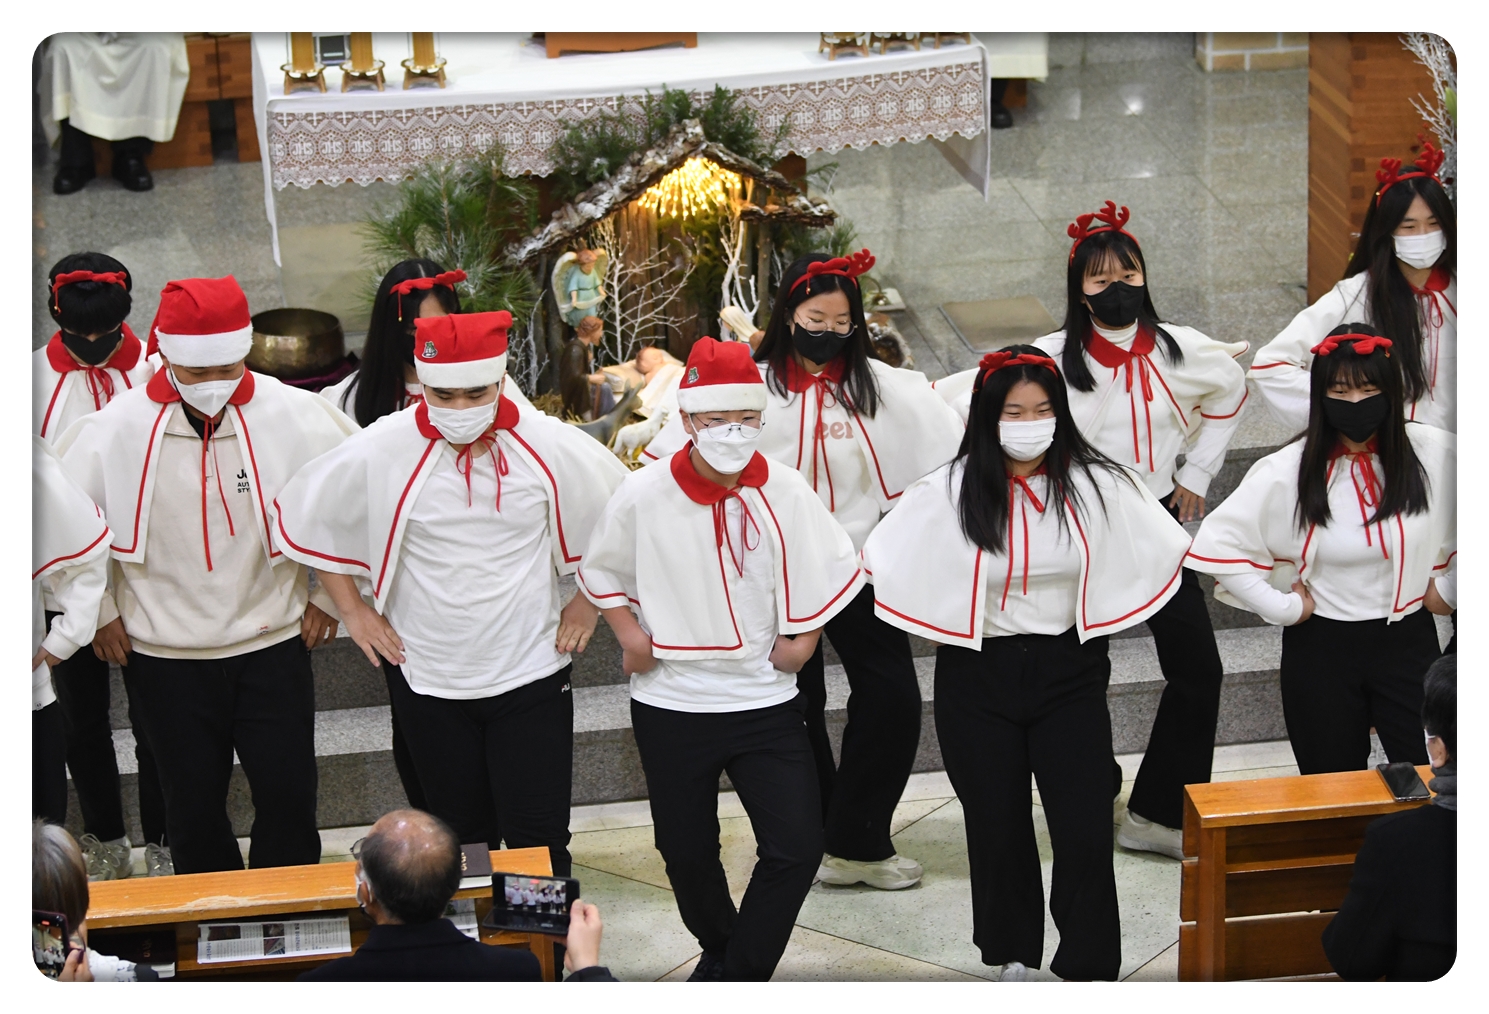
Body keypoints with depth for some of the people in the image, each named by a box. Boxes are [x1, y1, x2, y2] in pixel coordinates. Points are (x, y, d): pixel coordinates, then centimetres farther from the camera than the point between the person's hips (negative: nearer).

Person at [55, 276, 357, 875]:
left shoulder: (294, 415, -12)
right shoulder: (115, 429, -13)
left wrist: (329, 594, 6)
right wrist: (97, 612, 4)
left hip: (273, 644, 0)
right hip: (164, 653, 0)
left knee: (289, 797, 4)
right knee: (194, 806, 10)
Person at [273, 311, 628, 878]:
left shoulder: (551, 447, -9)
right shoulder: (379, 453, -10)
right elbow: (303, 516, 5)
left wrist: (589, 601, 6)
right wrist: (352, 608, 4)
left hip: (532, 674, -1)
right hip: (427, 677, 1)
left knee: (539, 840, -3)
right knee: (460, 837, 12)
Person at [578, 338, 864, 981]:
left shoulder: (784, 491, -8)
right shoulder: (643, 497, -10)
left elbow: (827, 570, 8)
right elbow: (600, 570, 8)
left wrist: (802, 635, 1)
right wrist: (629, 633, -1)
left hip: (766, 699, 0)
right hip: (671, 704, 0)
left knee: (797, 846, -8)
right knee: (687, 851, 11)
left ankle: (735, 976, 6)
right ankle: (720, 948, 39)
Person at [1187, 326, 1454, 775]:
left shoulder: (1436, 454, -8)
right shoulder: (1288, 472, -10)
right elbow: (1219, 543, -9)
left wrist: (1450, 587, 2)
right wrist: (1283, 608, -10)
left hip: (1408, 641, 0)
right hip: (1321, 649, 0)